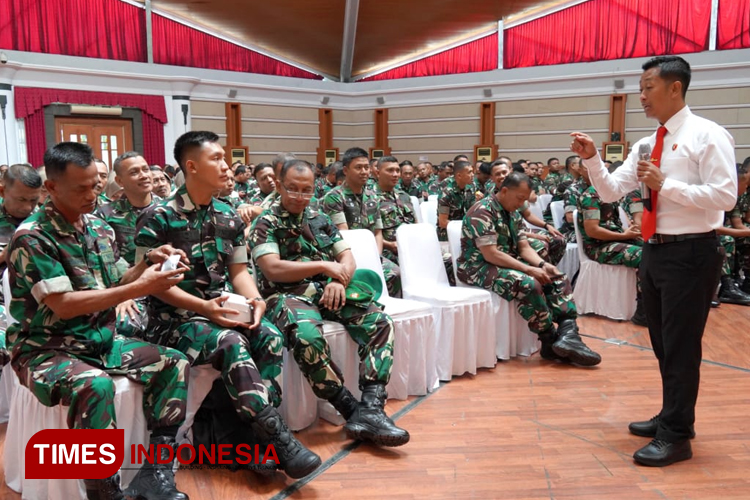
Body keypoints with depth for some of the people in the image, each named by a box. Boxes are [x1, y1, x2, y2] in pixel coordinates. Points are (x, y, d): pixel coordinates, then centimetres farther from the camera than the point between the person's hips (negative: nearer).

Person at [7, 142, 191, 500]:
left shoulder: (98, 227, 6)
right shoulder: (31, 237, -16)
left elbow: (116, 285, 11)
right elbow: (63, 305, -23)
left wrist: (148, 264, -9)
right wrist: (140, 288, -25)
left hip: (101, 340, 7)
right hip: (47, 348, -7)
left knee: (175, 364, -9)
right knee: (95, 386, -37)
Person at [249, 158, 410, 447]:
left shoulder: (321, 220, 19)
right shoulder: (265, 224, 3)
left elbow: (347, 258, 14)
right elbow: (273, 270, -11)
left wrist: (339, 280, -10)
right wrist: (324, 265, -9)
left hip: (327, 291, 5)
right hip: (287, 295, -5)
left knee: (379, 321, -19)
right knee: (308, 335, -38)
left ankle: (371, 407, -27)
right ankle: (350, 409, -22)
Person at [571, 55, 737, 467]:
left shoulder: (707, 136, -11)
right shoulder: (646, 145, 12)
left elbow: (726, 196, -19)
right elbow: (610, 192, 10)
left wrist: (666, 185, -21)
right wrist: (592, 160, -5)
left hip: (690, 253, -8)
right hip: (654, 250, 8)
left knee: (681, 345, -1)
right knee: (662, 343, 17)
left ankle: (675, 437, 12)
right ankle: (672, 418, 34)